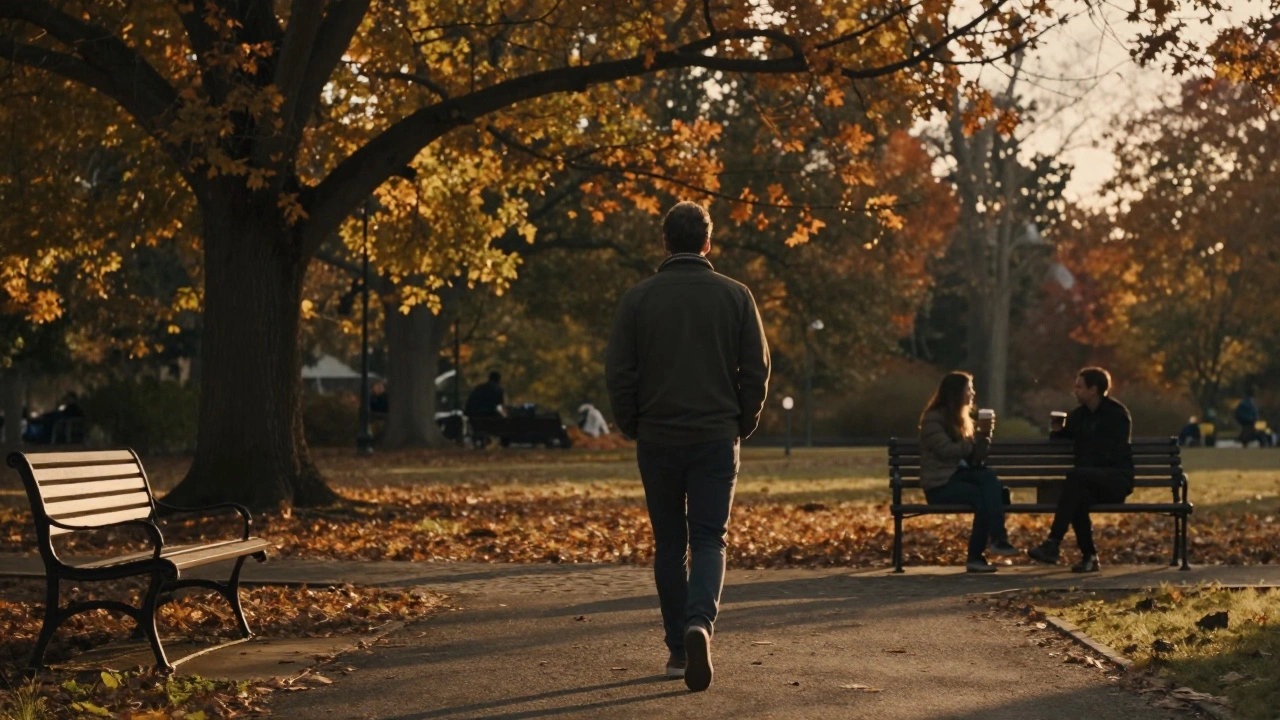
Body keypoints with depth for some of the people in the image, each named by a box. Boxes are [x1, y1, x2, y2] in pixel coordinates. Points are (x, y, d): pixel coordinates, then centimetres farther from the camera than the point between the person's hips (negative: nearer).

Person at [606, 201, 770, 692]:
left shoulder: (639, 298, -2)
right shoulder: (735, 296, -1)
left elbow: (618, 373, -3)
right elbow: (756, 370, 0)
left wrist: (633, 428, 10)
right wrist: (742, 426, 12)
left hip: (657, 439, 0)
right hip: (716, 439, 0)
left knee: (669, 544, 12)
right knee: (709, 540, 3)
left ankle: (678, 649, 14)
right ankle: (700, 622, -23)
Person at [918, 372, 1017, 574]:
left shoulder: (963, 418, 18)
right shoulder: (933, 418, -5)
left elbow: (976, 458, 13)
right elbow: (947, 451, -19)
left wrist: (984, 435, -4)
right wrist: (980, 436, -9)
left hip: (960, 475, 6)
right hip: (940, 484, -6)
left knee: (989, 477, -27)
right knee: (982, 496, -32)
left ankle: (997, 540, -36)